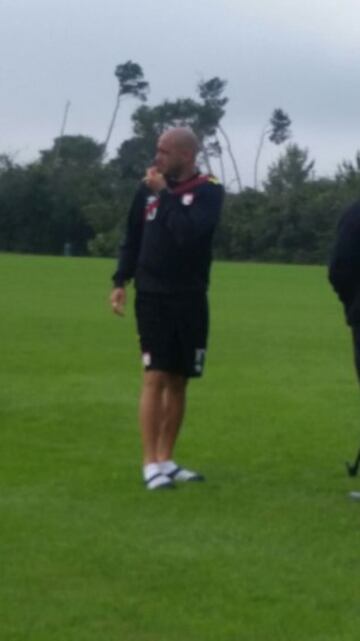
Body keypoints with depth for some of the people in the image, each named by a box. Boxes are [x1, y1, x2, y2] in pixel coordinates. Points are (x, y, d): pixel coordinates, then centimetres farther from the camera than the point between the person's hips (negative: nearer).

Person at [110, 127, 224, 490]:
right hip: (152, 297, 0)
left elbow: (188, 232, -22)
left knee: (178, 381, 8)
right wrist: (121, 281, 3)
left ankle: (166, 460, 17)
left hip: (190, 300, 0)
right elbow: (132, 238, 11)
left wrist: (166, 194, -16)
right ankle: (151, 464, -8)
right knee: (155, 378, -9)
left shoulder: (208, 192, -5)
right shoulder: (147, 188, 4)